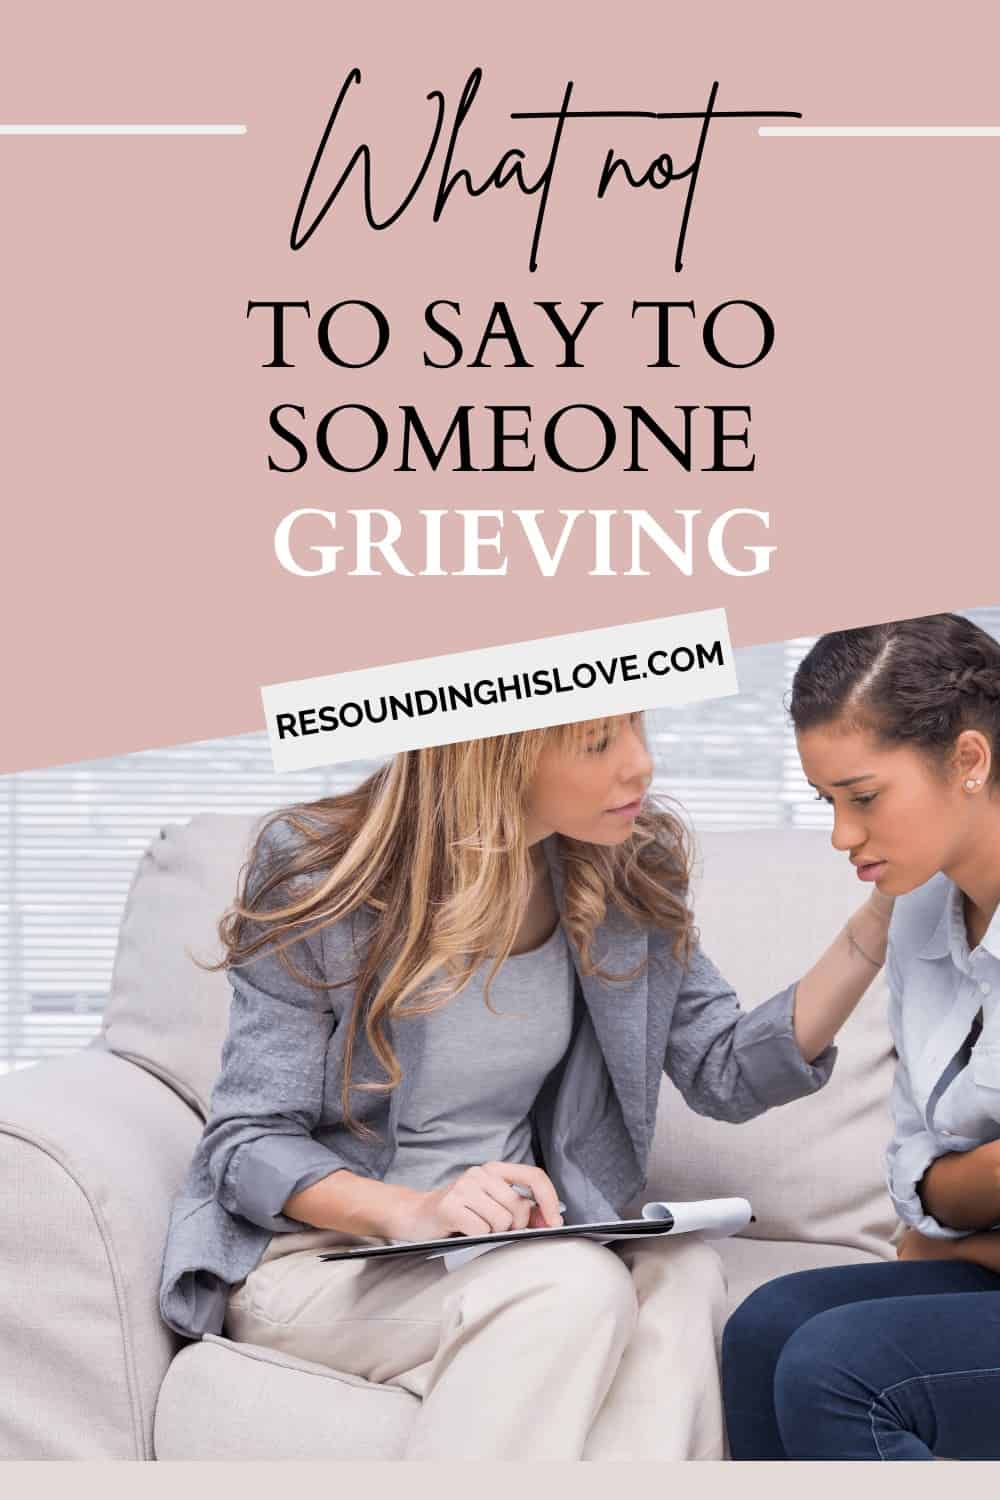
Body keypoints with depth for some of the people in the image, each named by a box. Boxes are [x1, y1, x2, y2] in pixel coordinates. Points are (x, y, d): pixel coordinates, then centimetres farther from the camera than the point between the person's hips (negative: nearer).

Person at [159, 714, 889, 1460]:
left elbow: (726, 1075, 3)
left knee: (679, 1276, -29)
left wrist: (878, 922, -7)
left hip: (500, 1246, 4)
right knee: (573, 1287, -32)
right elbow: (247, 1144, -12)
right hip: (316, 1248, -4)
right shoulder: (320, 872, -14)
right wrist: (411, 1211, -31)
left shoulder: (629, 868, -2)